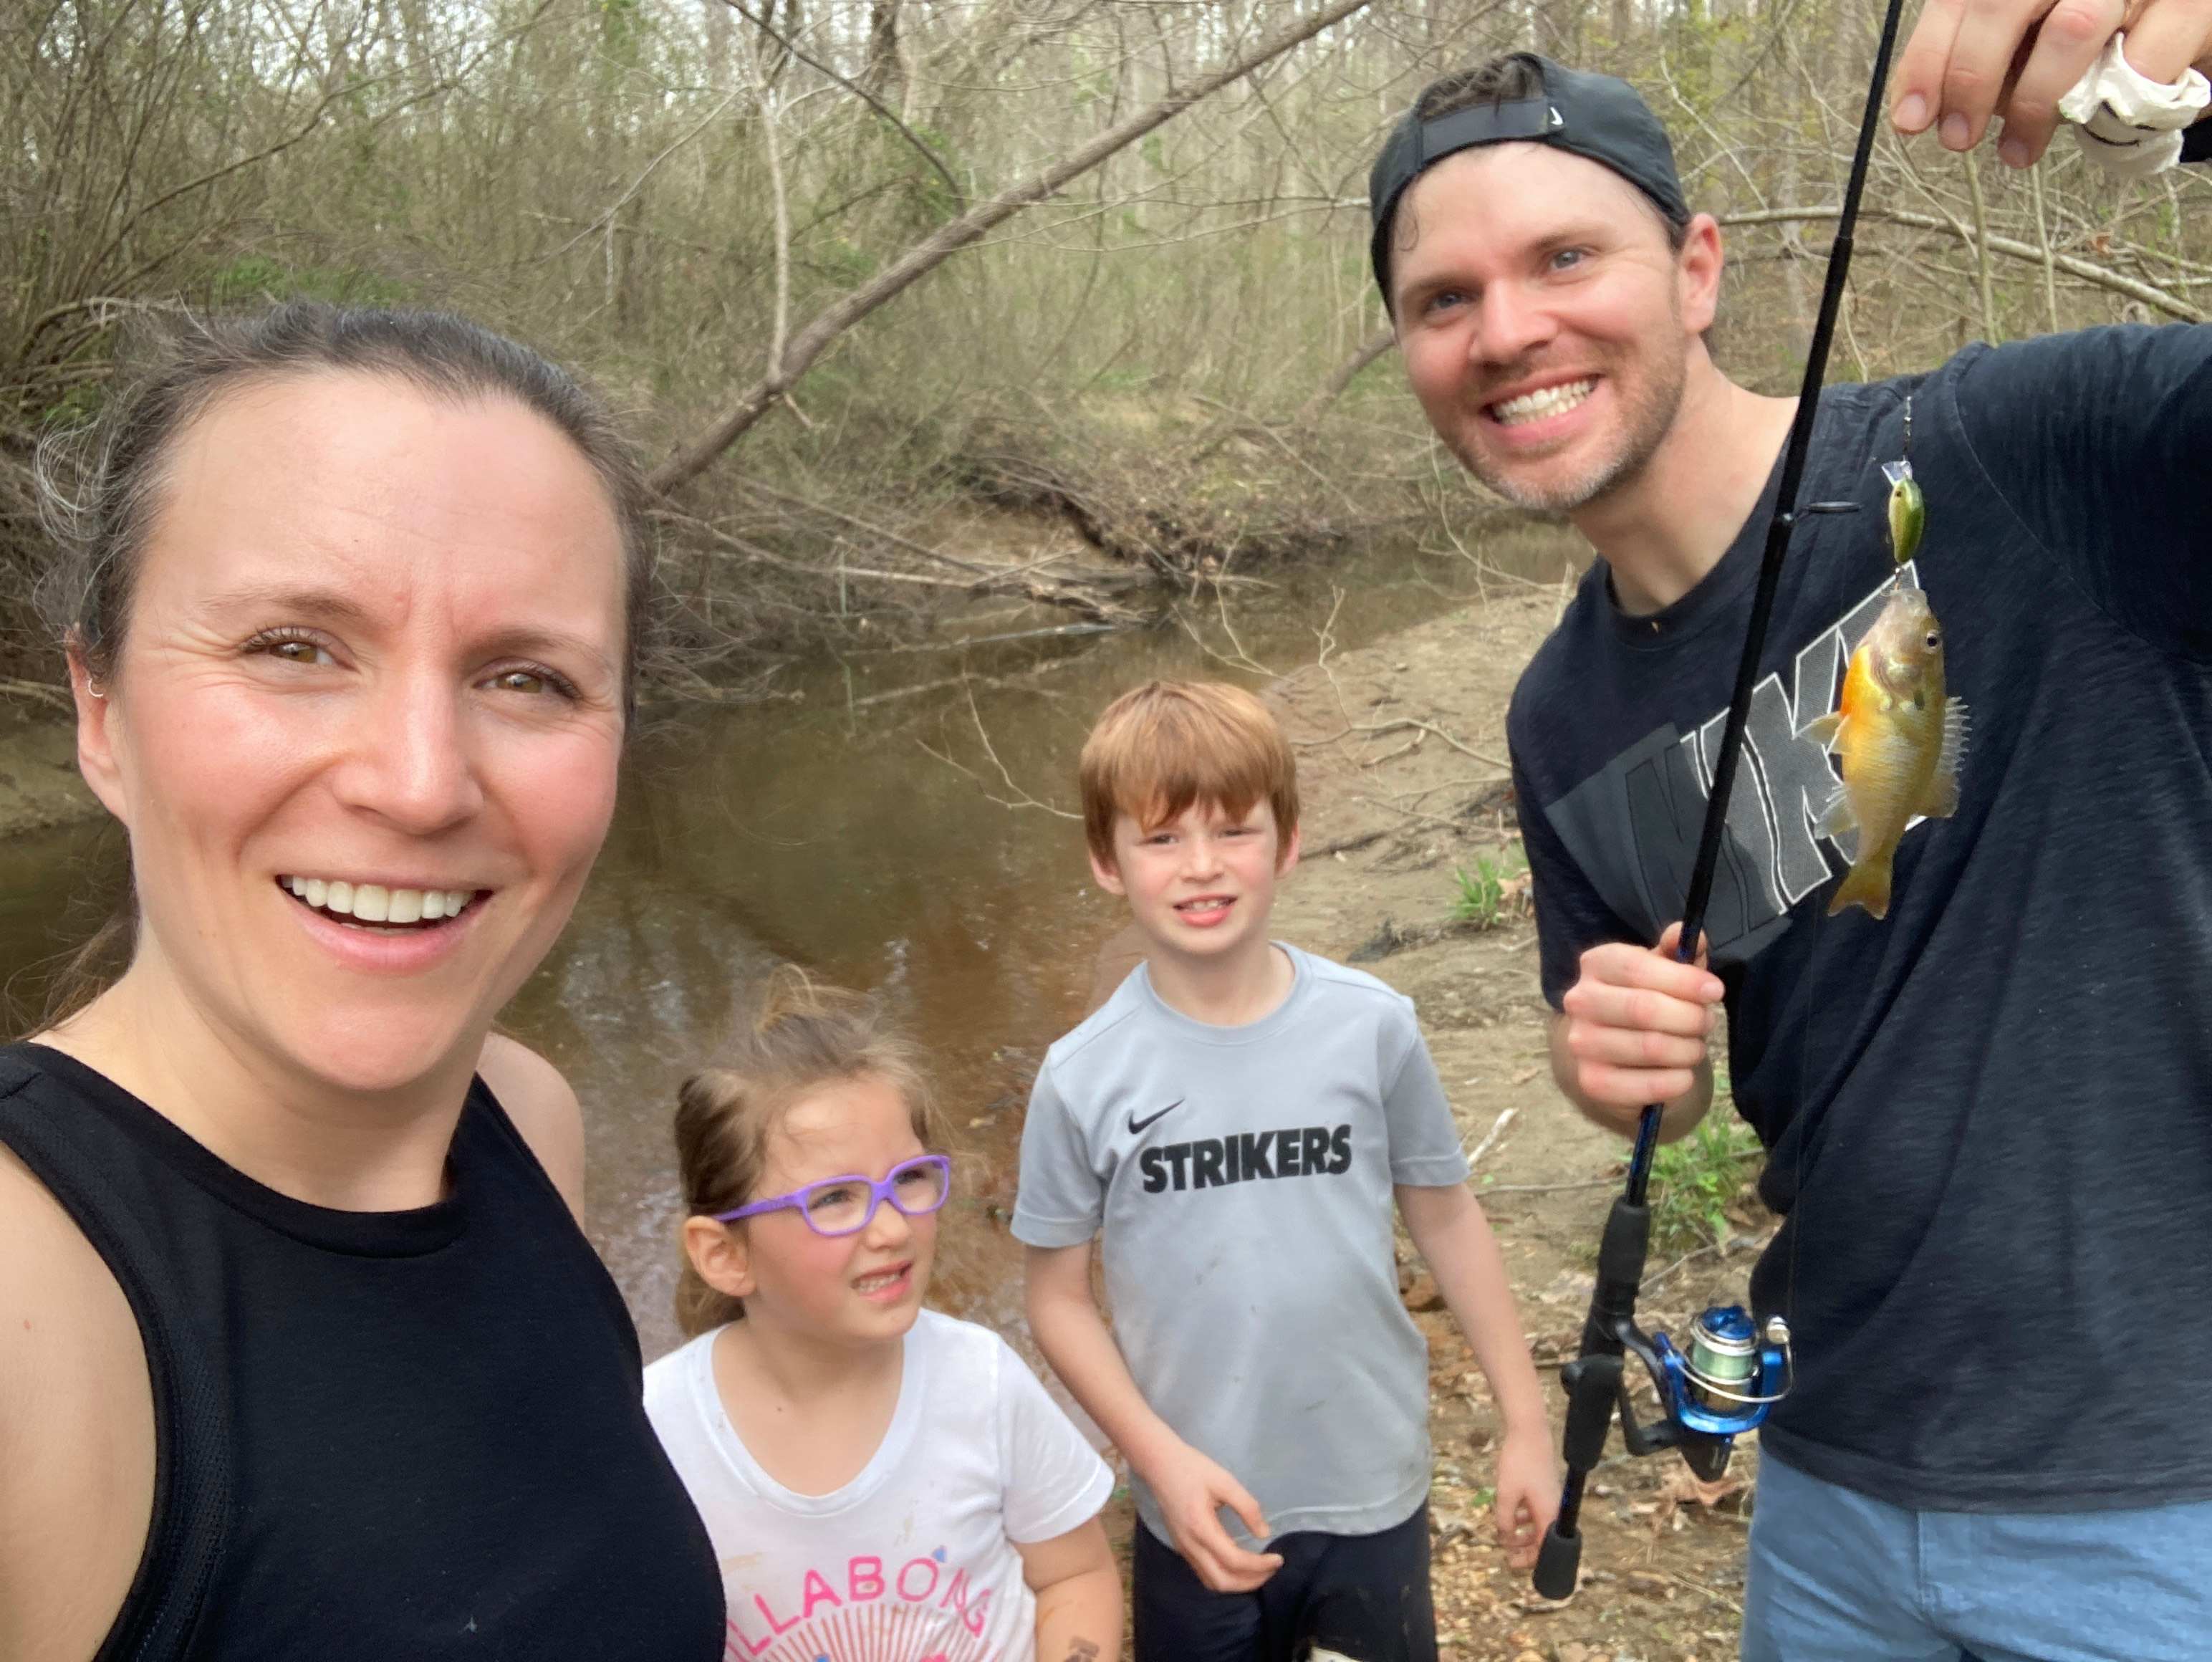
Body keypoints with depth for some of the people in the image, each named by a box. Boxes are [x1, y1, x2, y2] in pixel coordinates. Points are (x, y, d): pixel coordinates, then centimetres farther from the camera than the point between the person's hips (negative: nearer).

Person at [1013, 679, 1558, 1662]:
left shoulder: (1373, 1029, -14)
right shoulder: (1084, 1078, -15)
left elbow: (1445, 1218, -1)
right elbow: (1058, 1296, -5)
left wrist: (1523, 1422, 2)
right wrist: (1163, 1459, -15)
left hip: (1372, 1492, 1)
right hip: (1200, 1513, 0)